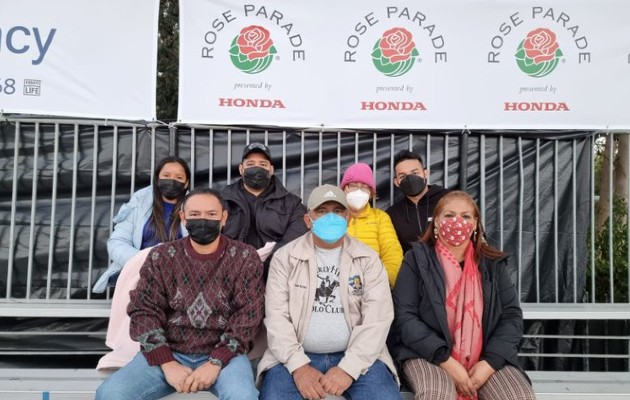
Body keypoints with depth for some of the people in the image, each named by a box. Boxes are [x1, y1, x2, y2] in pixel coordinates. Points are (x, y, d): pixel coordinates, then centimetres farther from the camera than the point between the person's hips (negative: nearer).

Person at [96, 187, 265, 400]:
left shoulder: (245, 257, 1)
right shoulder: (160, 257, 5)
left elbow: (249, 314, -5)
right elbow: (143, 310, 0)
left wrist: (215, 363, -15)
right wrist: (167, 364, -12)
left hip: (224, 354, -2)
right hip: (167, 353, 2)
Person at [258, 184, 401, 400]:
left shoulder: (368, 258, 3)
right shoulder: (285, 257, 4)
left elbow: (378, 317, -5)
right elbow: (276, 315, -3)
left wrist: (348, 367, -16)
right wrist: (298, 365, -15)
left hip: (356, 356, 1)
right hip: (297, 357, 0)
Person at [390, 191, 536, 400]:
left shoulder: (493, 263, 8)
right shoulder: (418, 259, -1)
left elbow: (512, 316, 5)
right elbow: (404, 317, -8)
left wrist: (490, 362, -10)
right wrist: (446, 361, -16)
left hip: (485, 357, 3)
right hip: (429, 355, -3)